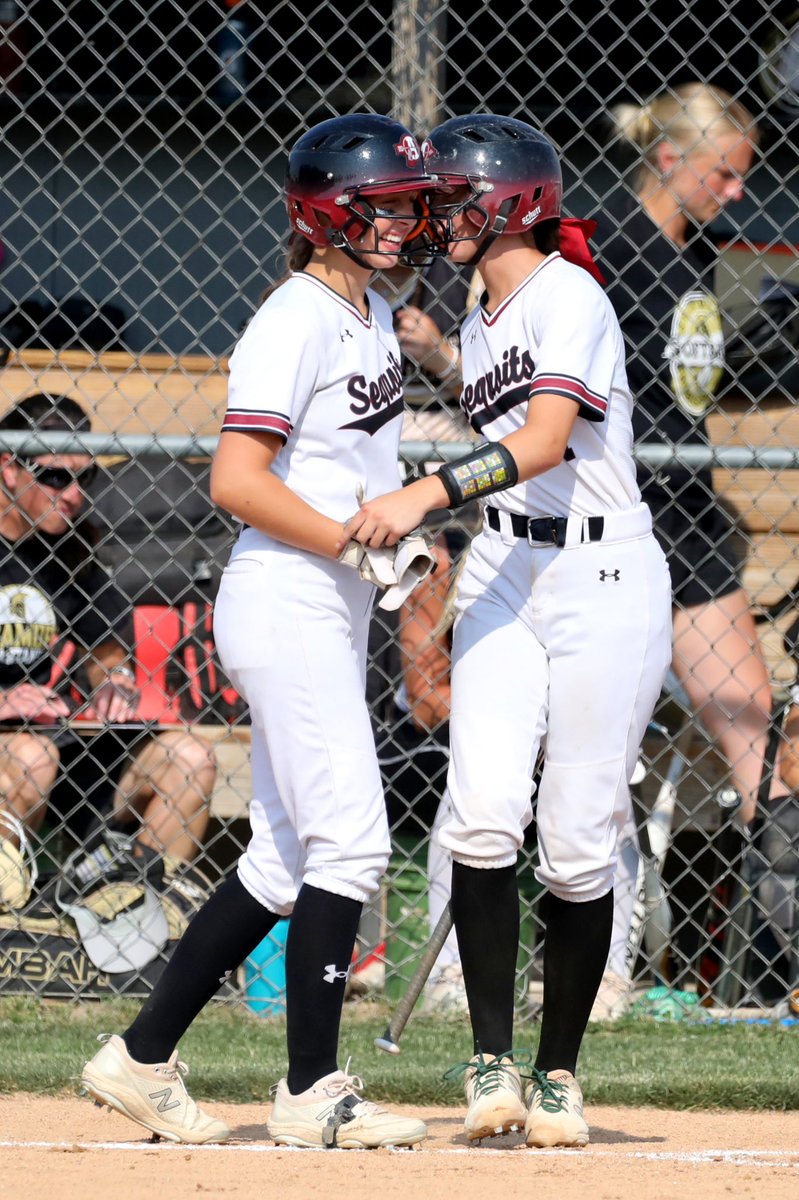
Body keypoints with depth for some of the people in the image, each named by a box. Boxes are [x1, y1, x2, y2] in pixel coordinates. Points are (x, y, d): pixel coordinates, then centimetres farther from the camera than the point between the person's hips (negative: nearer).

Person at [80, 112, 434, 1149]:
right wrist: (361, 545, -21)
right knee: (349, 840, -11)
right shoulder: (294, 324, -14)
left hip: (335, 611, 10)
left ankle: (142, 1057, 15)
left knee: (286, 858, 10)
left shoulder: (376, 316, 14)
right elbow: (237, 480, -21)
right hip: (287, 604, -10)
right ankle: (312, 1093, -6)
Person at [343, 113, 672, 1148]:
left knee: (576, 841, -4)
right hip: (504, 573, 7)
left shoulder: (569, 298, -10)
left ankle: (558, 1072, 8)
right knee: (484, 810, -12)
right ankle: (491, 1059, -9)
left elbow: (546, 442, -24)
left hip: (604, 576, -7)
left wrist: (427, 495, -34)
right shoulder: (477, 331, 17)